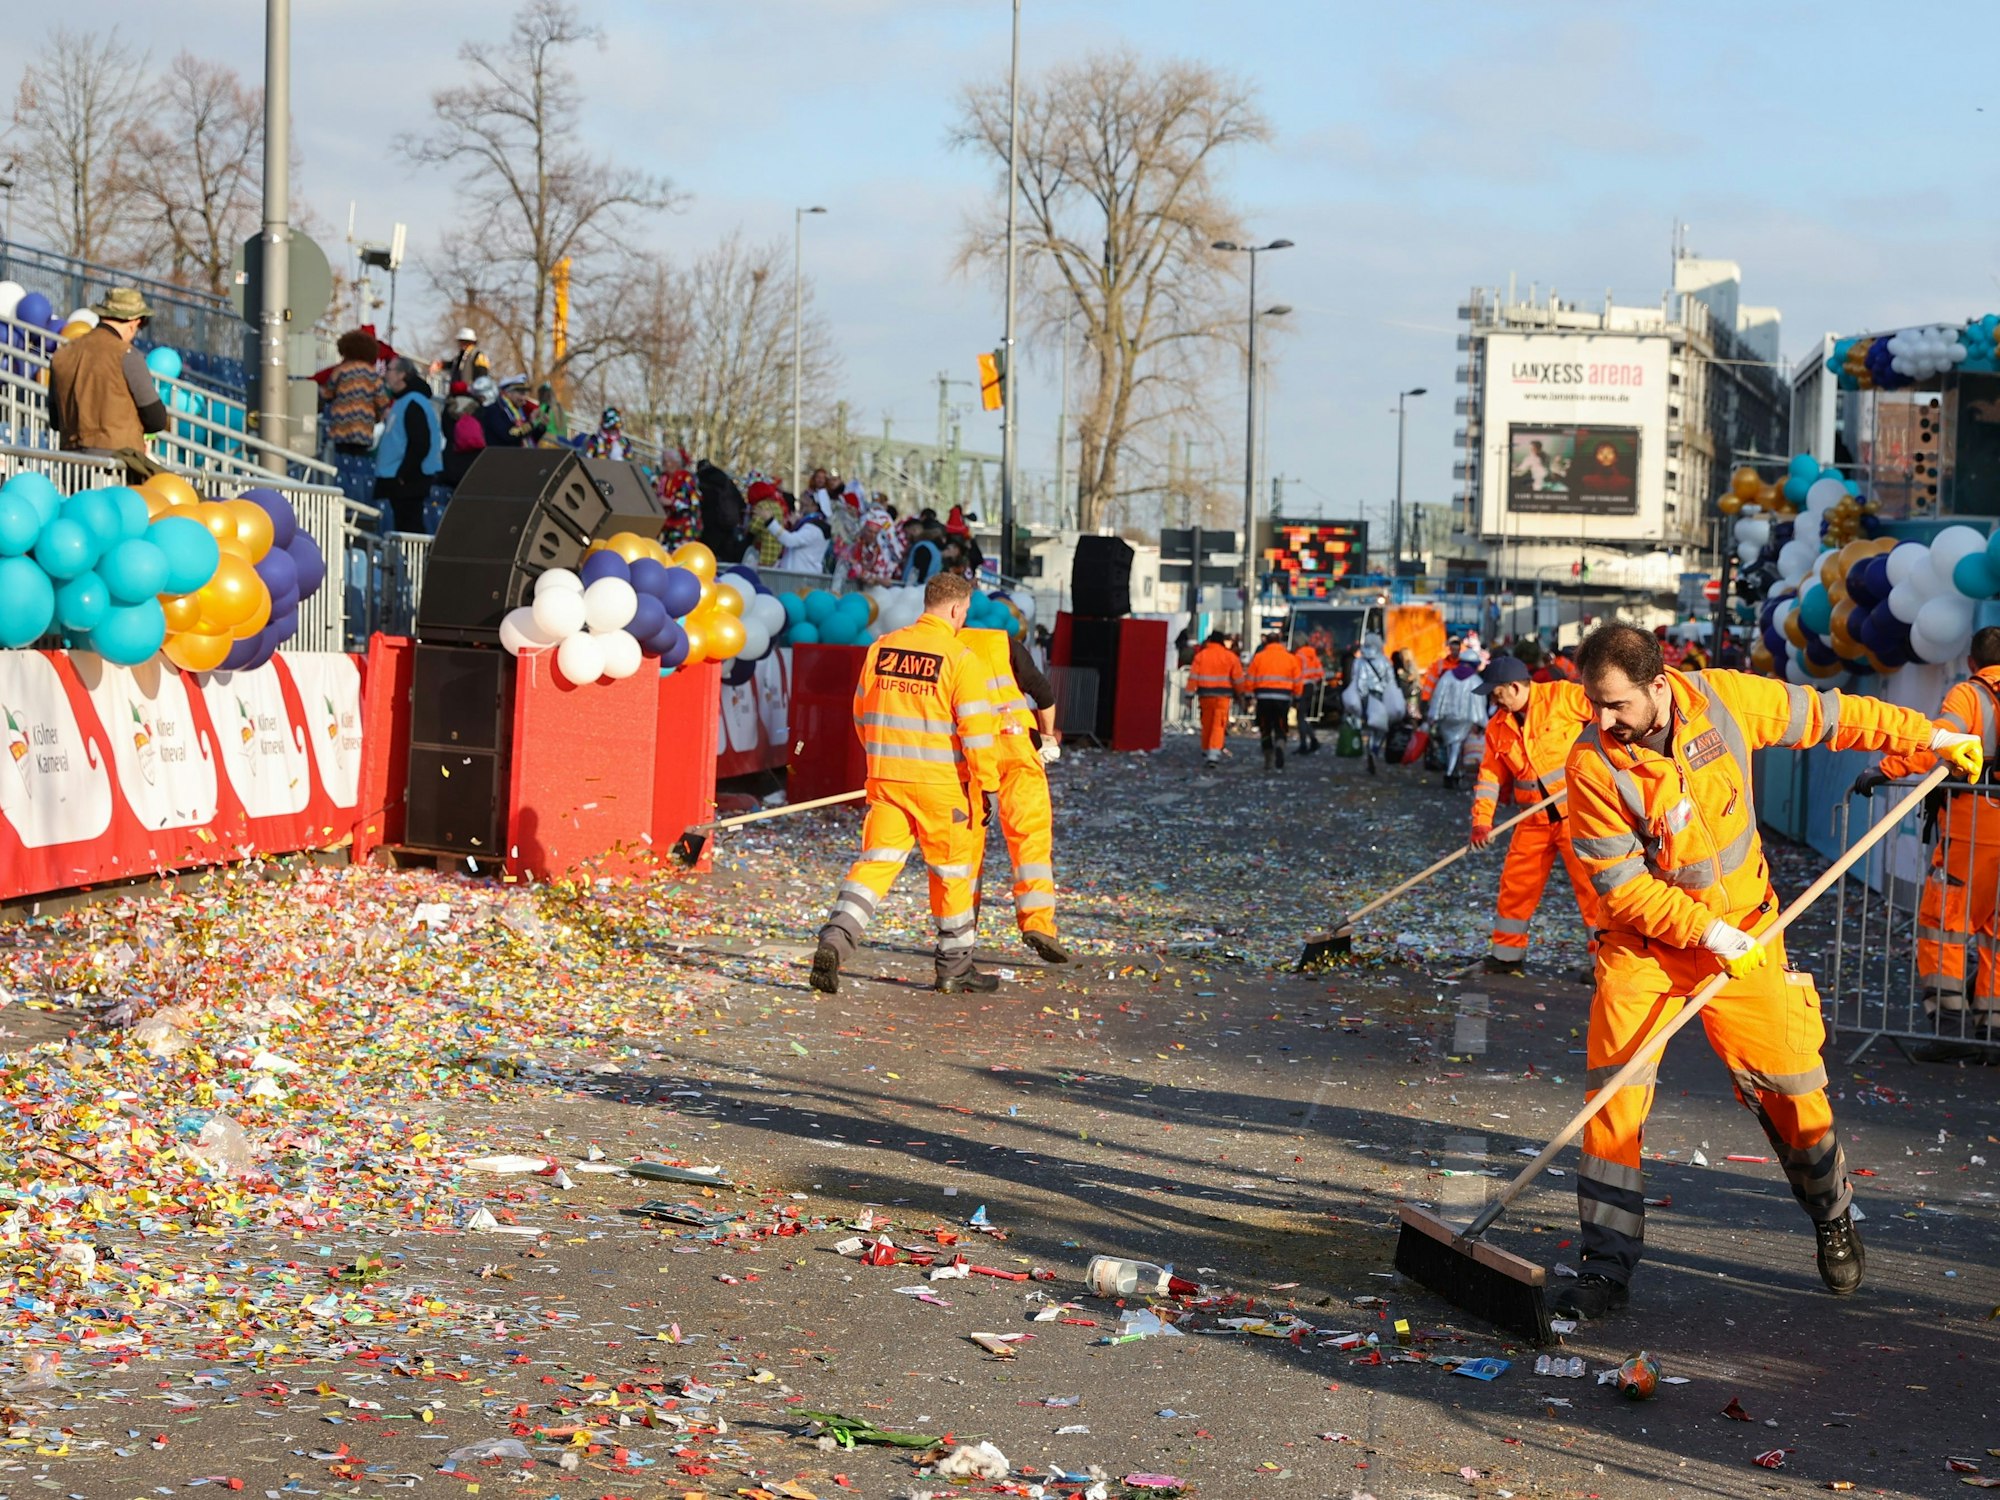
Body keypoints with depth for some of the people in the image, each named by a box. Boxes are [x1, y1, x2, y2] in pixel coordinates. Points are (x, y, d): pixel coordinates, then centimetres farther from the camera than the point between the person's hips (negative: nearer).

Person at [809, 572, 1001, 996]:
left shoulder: (882, 647, 6)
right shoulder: (960, 658, -10)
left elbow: (862, 712, 15)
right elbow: (975, 728, -12)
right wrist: (987, 785, -5)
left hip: (885, 778, 4)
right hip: (940, 785, -4)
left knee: (875, 861, 4)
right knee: (952, 870, 11)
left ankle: (834, 942, -15)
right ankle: (955, 968, 20)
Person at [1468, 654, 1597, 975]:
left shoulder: (1561, 696, -9)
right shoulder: (1498, 726, 8)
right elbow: (1490, 775, 7)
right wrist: (1481, 821, -4)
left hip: (1577, 812, -6)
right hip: (1535, 821, 6)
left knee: (1591, 883, -7)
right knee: (1515, 885, 8)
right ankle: (1507, 954, 23)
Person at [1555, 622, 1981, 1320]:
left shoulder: (1725, 698, -13)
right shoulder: (1592, 763, -19)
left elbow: (1829, 716, 2)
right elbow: (1621, 884, -16)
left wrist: (1933, 736, 8)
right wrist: (1708, 932, -22)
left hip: (1744, 932, 2)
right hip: (1644, 942, -2)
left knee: (1790, 1087, 5)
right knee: (1615, 1094, -12)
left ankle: (1833, 1217, 31)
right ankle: (1606, 1267, -4)